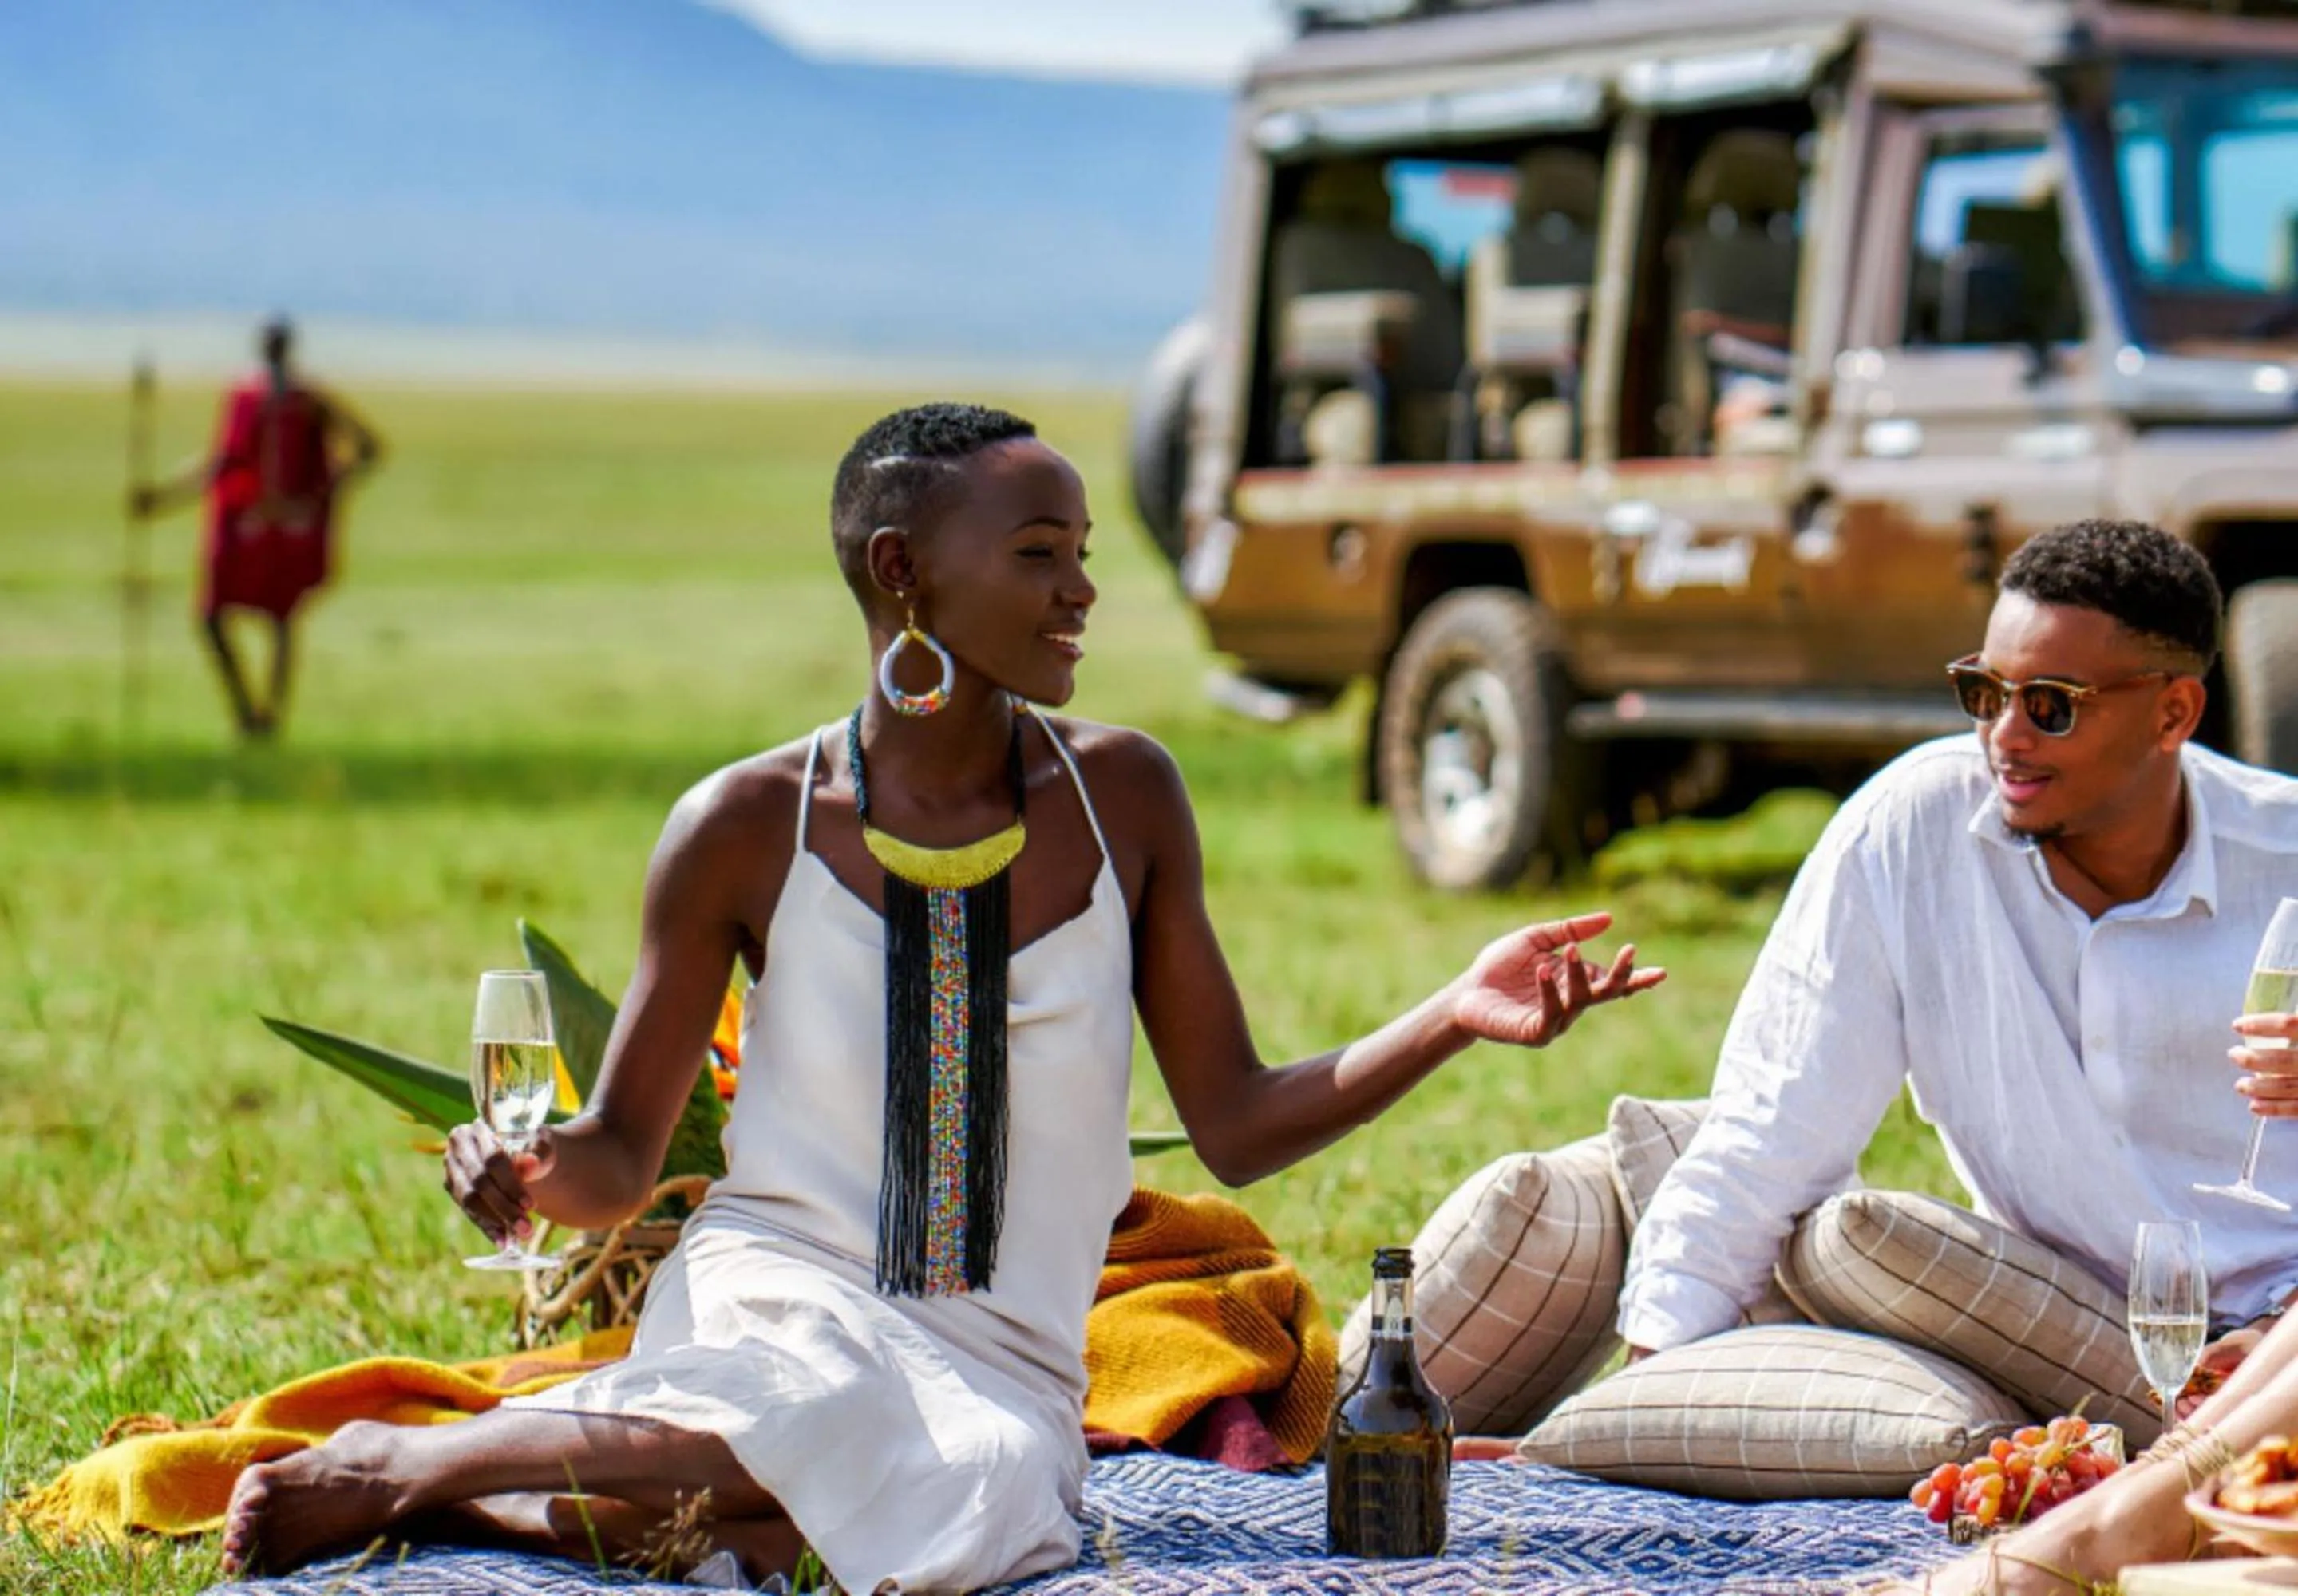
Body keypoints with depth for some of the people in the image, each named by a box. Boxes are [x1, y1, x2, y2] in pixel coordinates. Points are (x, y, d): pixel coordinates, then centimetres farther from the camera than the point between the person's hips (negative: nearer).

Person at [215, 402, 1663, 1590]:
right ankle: (402, 1462, -17)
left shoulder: (1123, 797, 6)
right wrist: (530, 1175, -17)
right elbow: (622, 1160, 7)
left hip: (1004, 1366, 2)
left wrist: (1452, 1019, -6)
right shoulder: (748, 829, 0)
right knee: (818, 1414, -41)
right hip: (779, 1290, -2)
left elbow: (1236, 1127, 7)